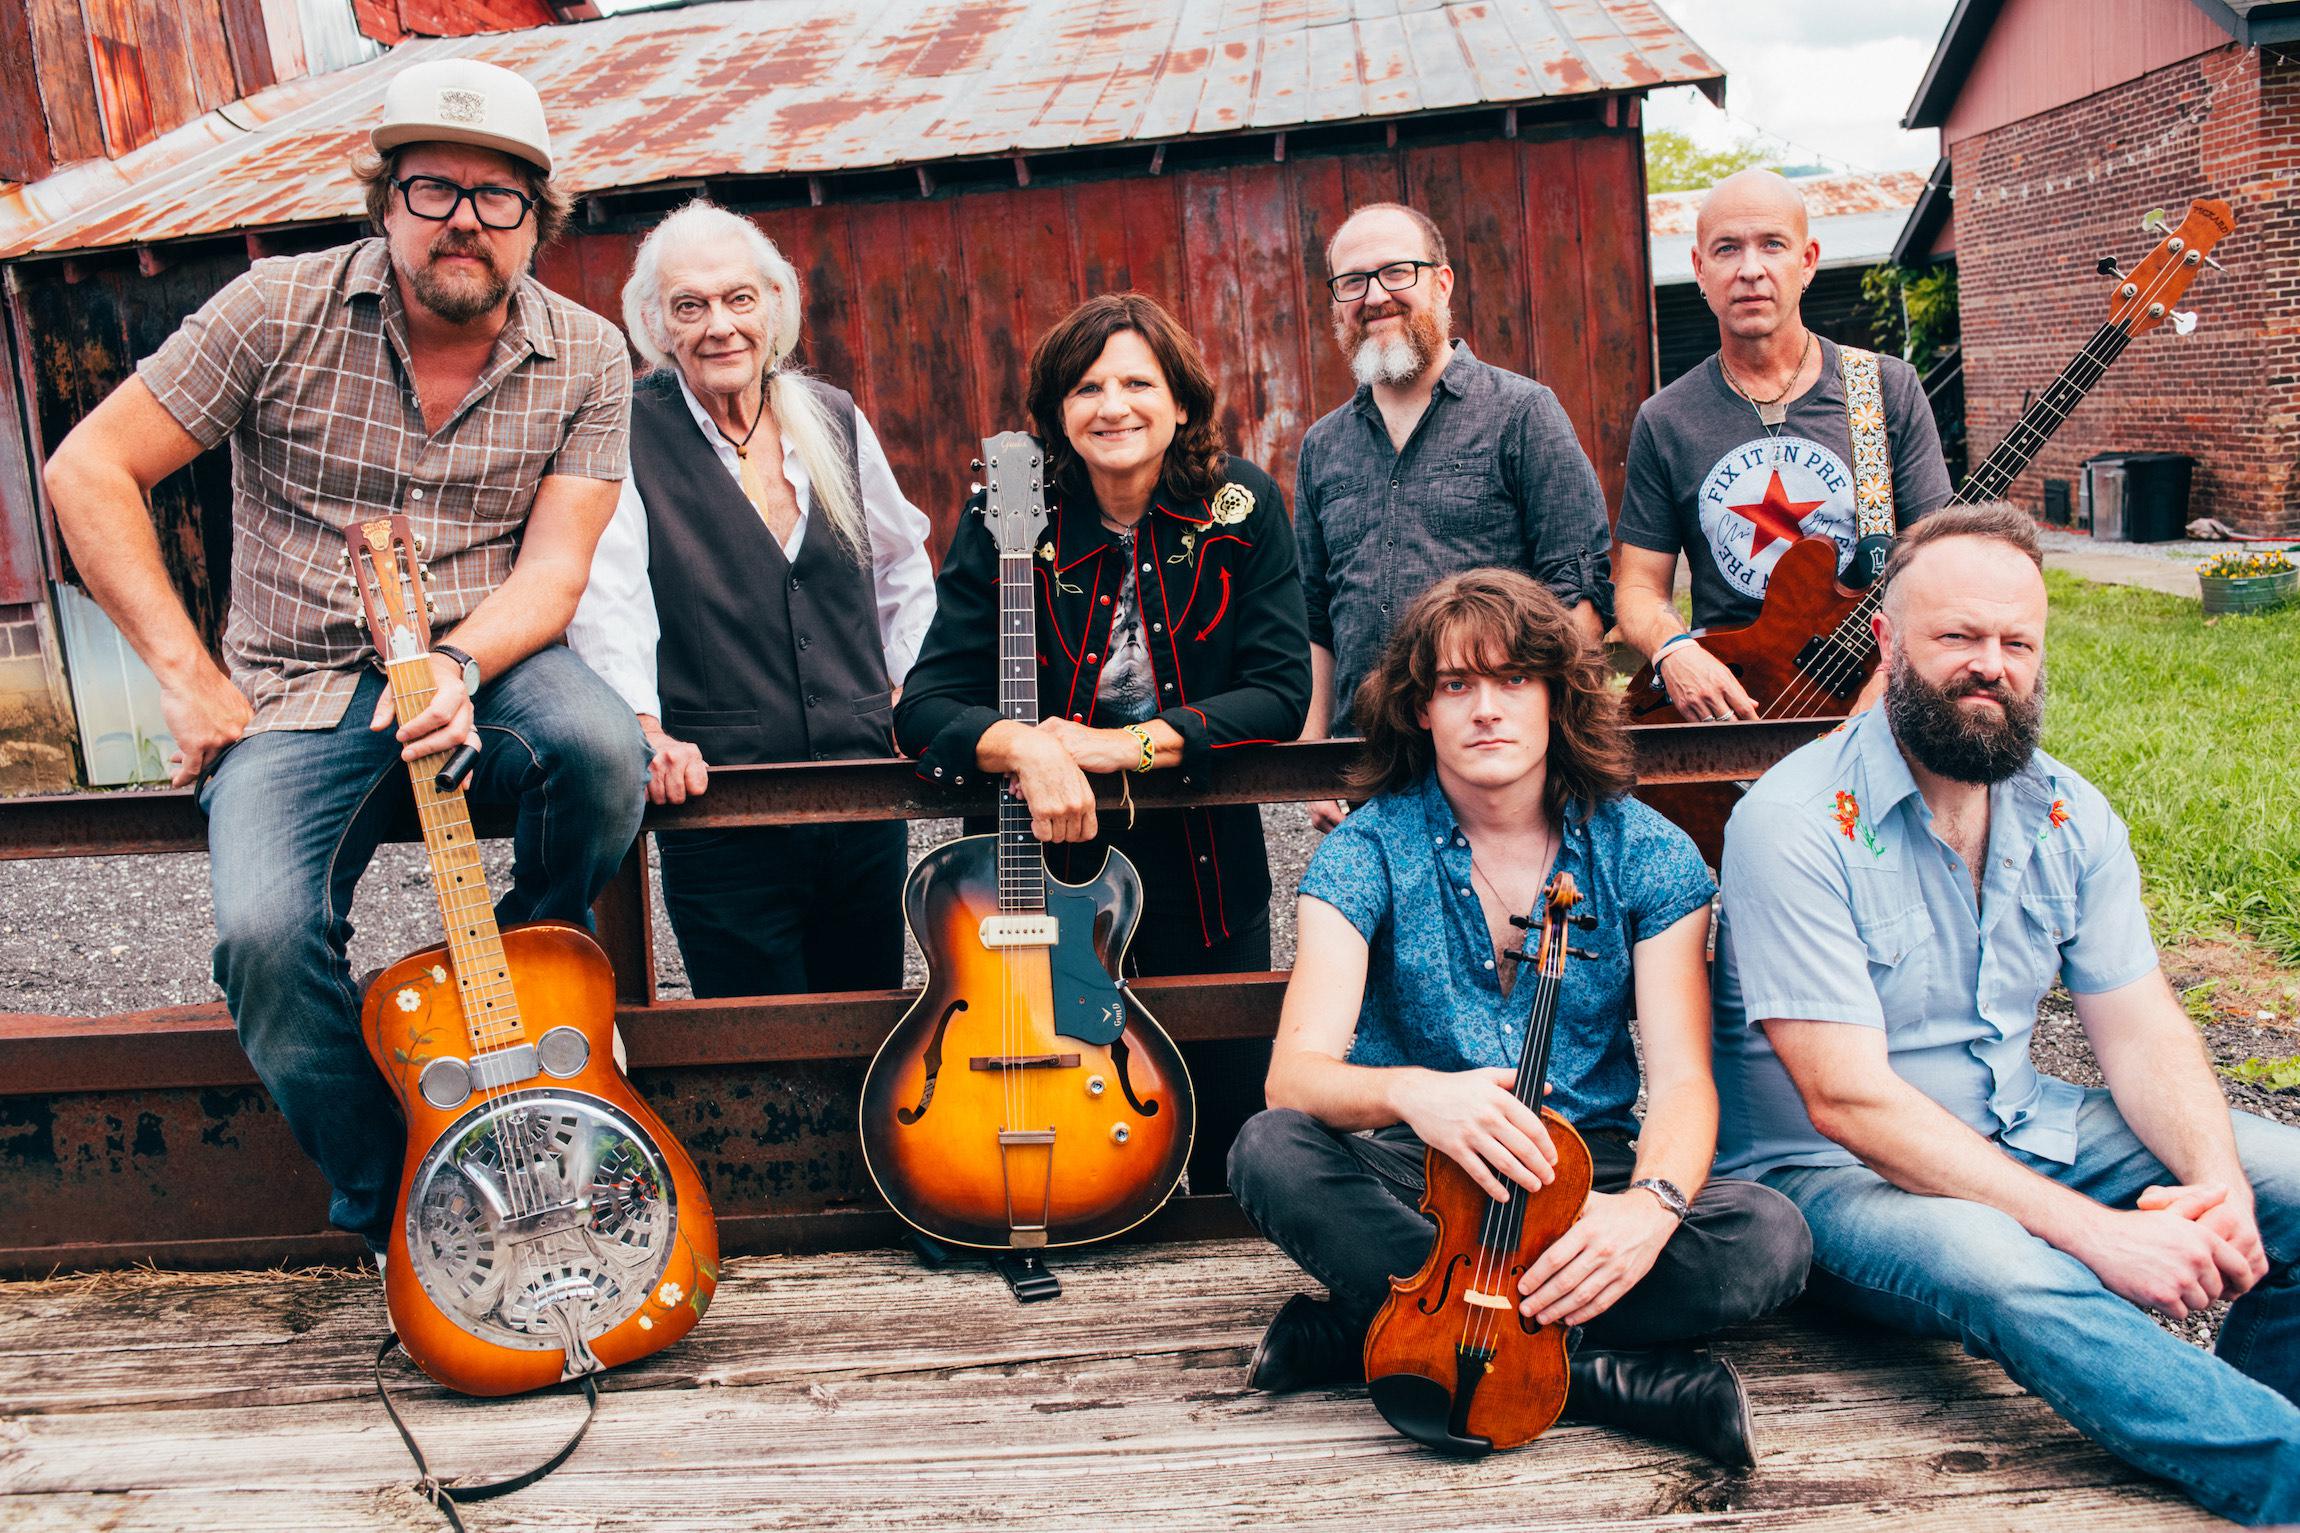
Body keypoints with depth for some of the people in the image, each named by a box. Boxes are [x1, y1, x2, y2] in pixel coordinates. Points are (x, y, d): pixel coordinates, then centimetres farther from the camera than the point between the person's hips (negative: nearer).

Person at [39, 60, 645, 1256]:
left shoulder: (585, 361, -1)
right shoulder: (282, 310, -5)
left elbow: (551, 572, -7)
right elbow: (88, 471, -3)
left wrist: (455, 664, -29)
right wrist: (188, 677, -9)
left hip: (488, 666, 1)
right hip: (299, 696, -1)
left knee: (602, 748, -34)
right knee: (267, 933, -27)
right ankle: (392, 1209, -1)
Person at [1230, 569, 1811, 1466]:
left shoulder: (1648, 857, -3)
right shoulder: (1369, 853, -7)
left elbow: (1681, 1079, -11)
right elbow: (1296, 1073, -18)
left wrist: (1654, 1200, -35)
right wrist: (1405, 1090, -42)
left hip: (1588, 1173, 1)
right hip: (1413, 1174, -1)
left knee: (1770, 1238, -26)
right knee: (1269, 1152, -32)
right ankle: (1604, 1372, -29)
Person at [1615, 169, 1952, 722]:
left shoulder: (1890, 390, 5)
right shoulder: (1663, 422, 6)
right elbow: (1639, 585, 9)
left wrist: (1878, 698, -12)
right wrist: (1671, 651, -13)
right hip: (1721, 713, 1)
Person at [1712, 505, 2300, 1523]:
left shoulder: (2069, 816, 2)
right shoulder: (1795, 822, -20)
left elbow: (2143, 1033, 2)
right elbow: (1850, 1102, -24)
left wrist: (2217, 1183, -20)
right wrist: (2089, 1229, -29)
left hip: (2023, 1132, 7)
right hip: (1829, 1168, -7)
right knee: (2009, 1270, -37)